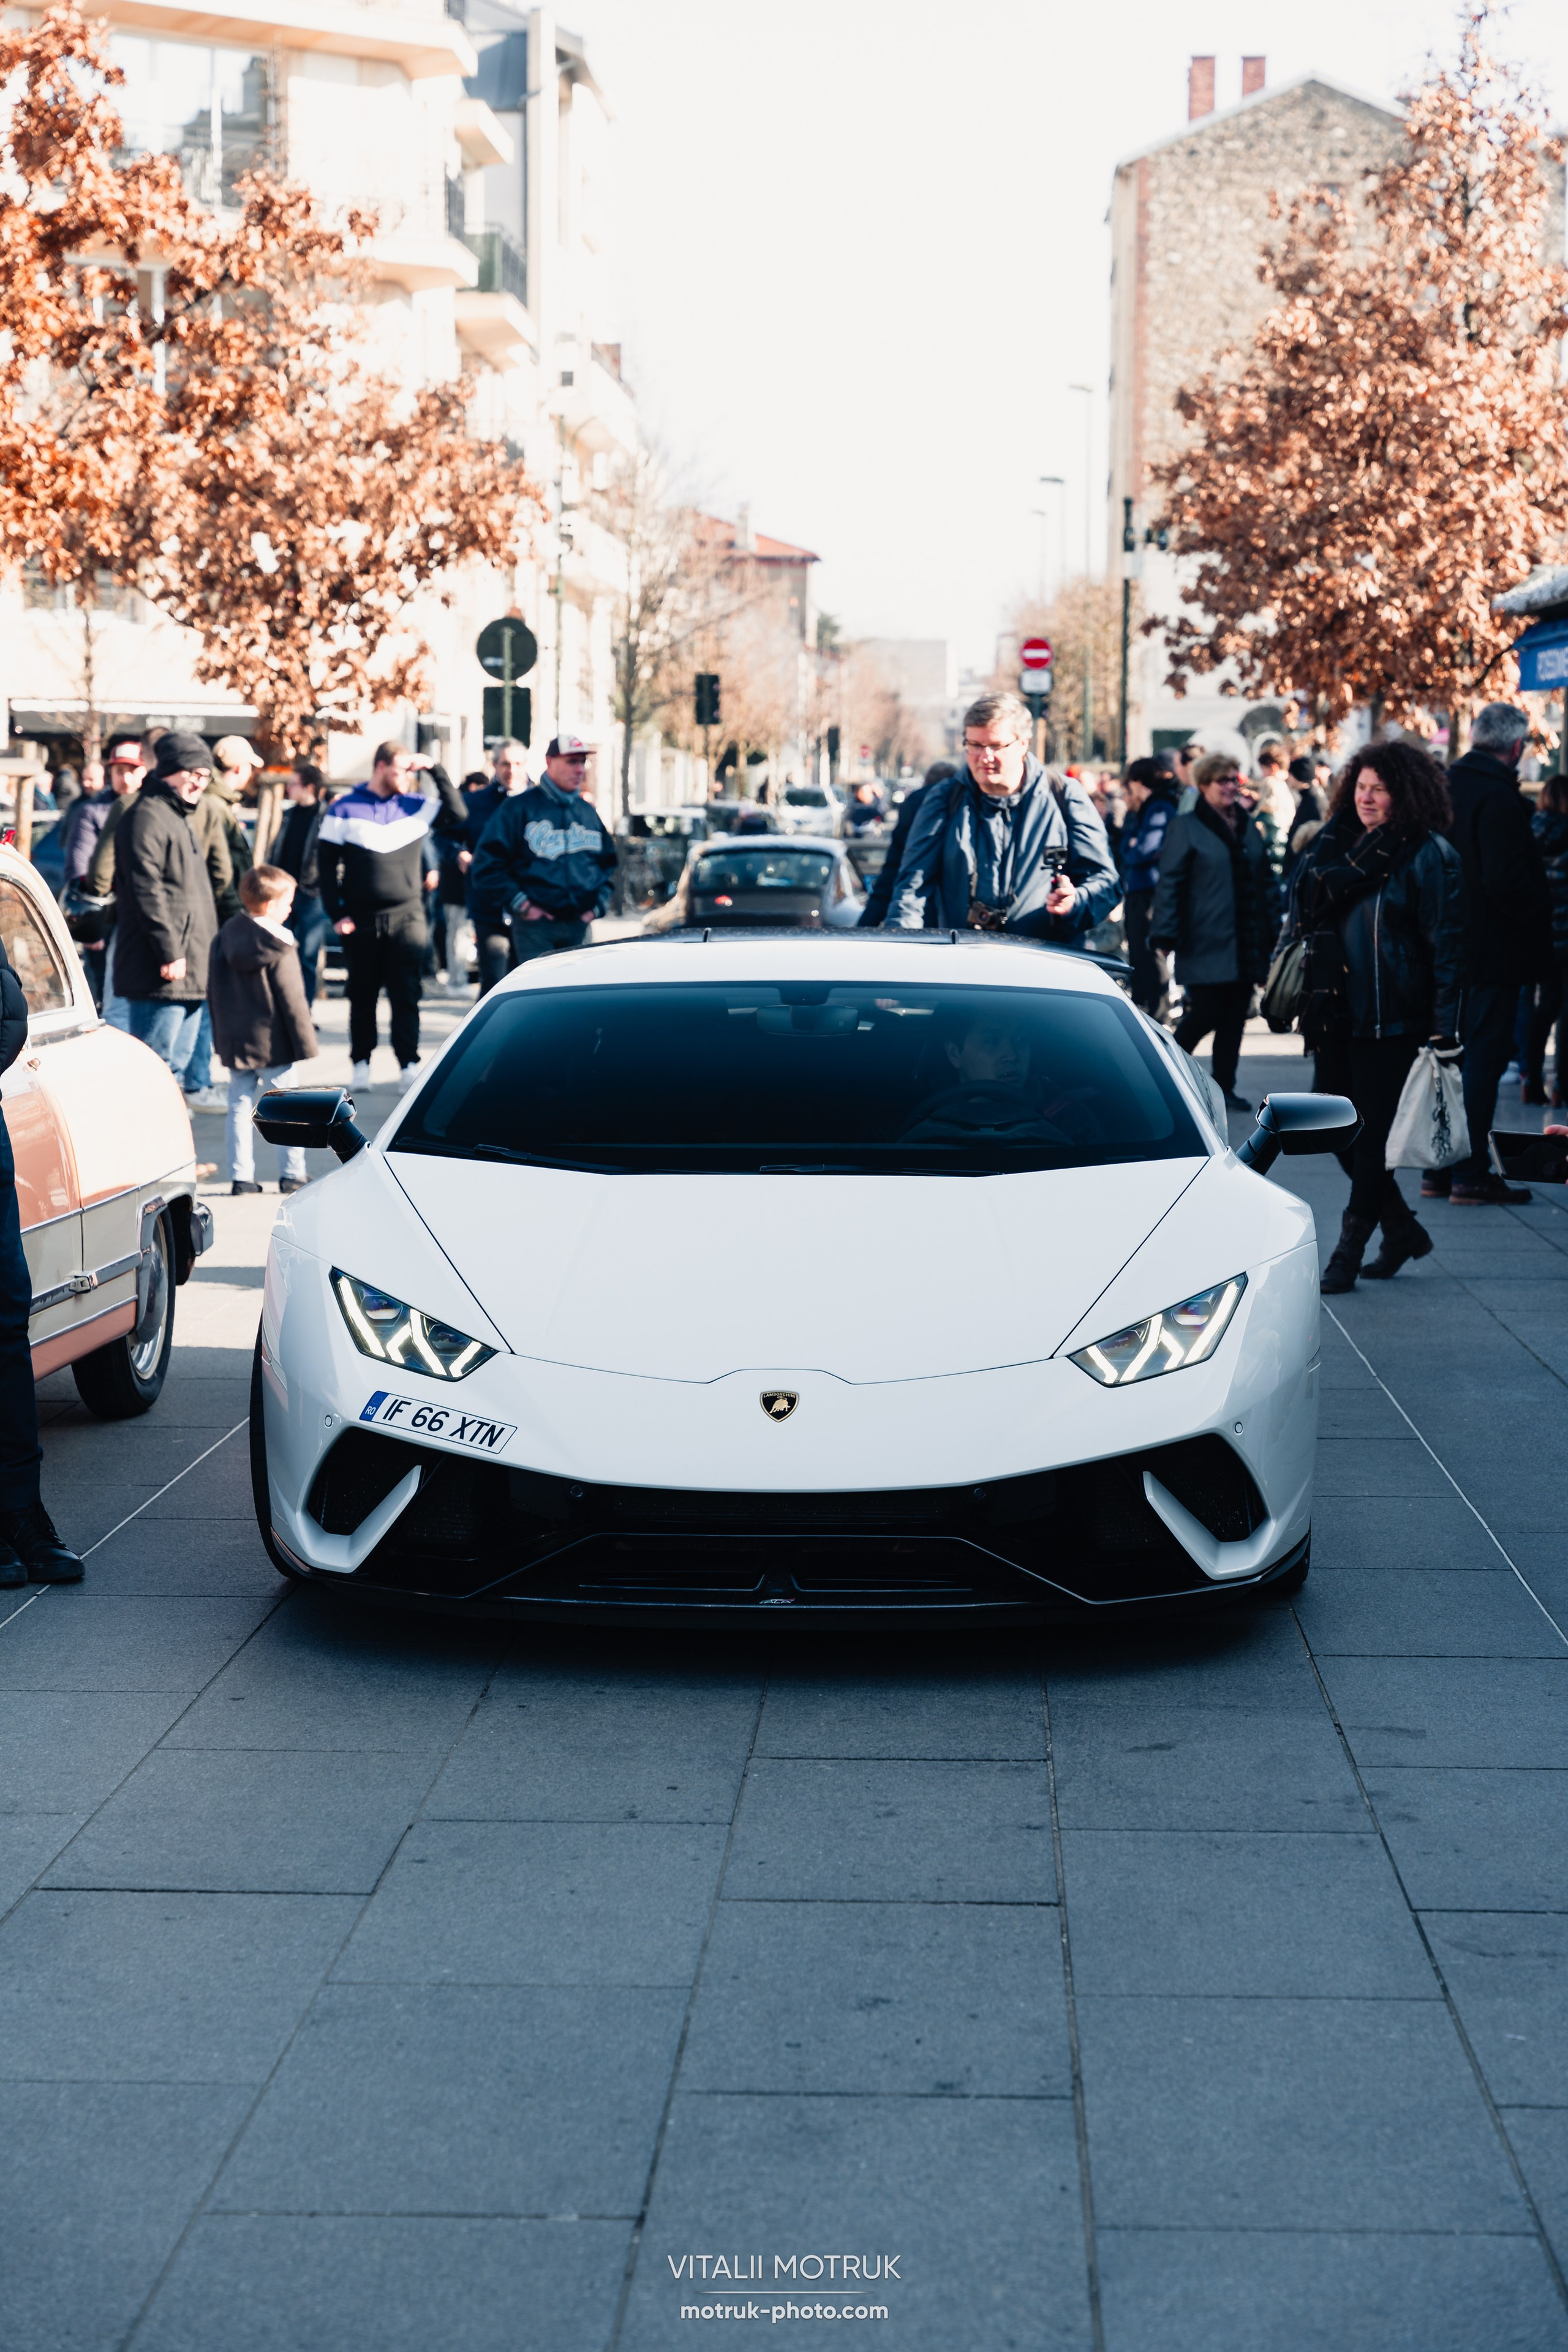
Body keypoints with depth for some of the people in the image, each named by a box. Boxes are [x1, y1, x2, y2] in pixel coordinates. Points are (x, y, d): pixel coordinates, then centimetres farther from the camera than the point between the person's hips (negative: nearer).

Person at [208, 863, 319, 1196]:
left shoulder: (224, 939, 4)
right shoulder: (280, 950, -15)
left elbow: (213, 993, 10)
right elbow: (292, 1003, -14)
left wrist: (221, 1037, 19)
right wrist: (306, 1043, -7)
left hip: (234, 1043, 5)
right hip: (272, 1044, -5)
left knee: (240, 1107, 9)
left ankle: (241, 1176, 7)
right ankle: (291, 1174, 8)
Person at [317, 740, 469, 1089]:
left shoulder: (417, 806, 7)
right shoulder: (345, 809, 2)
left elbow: (458, 815, -2)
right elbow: (326, 864, 2)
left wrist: (435, 771, -5)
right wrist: (336, 914, -5)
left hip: (407, 916, 1)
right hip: (362, 920, 0)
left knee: (406, 994, -5)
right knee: (362, 996, 7)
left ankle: (409, 1064, -5)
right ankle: (361, 1064, 16)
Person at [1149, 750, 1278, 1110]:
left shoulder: (1248, 827, 15)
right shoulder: (1185, 827, -2)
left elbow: (1265, 881, 20)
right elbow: (1169, 883, -6)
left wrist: (1269, 928, 13)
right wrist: (1167, 934, -12)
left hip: (1246, 943, 6)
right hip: (1206, 944, -6)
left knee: (1234, 1018, 6)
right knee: (1204, 1014, -8)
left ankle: (1225, 1087, 15)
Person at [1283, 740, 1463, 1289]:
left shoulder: (1428, 856, -7)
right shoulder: (1333, 844, 11)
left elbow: (1446, 944, -11)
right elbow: (1301, 917, 22)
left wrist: (1443, 1027, -17)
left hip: (1390, 1017, -7)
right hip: (1334, 1012, 7)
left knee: (1372, 1133, -2)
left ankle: (1348, 1253, 6)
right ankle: (1402, 1229, 27)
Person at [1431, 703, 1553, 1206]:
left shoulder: (1448, 786, 9)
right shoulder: (1498, 797, -18)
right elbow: (1508, 882, -23)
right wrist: (1544, 914, -8)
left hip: (1449, 950, 9)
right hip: (1492, 953, -8)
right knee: (1483, 1059, -3)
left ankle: (1439, 1172, 19)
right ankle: (1471, 1176, 0)